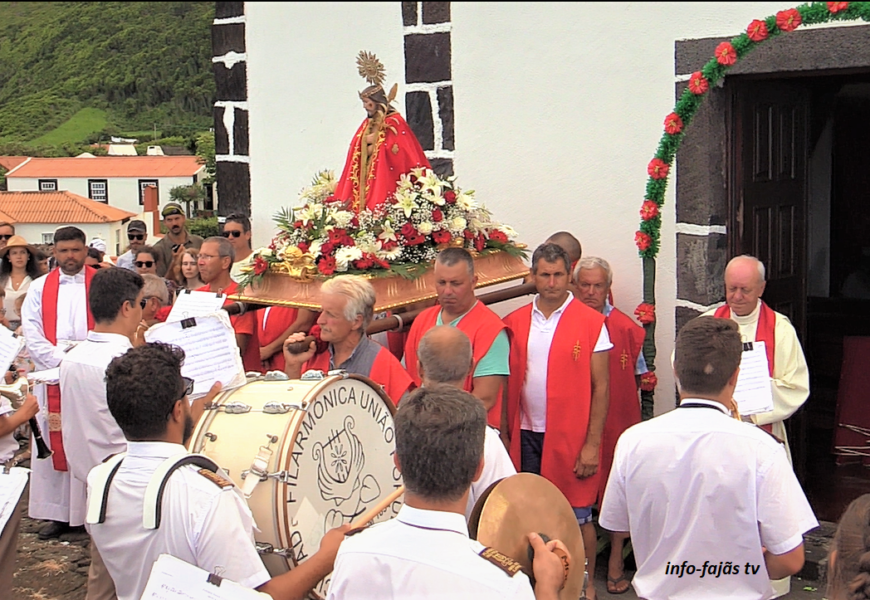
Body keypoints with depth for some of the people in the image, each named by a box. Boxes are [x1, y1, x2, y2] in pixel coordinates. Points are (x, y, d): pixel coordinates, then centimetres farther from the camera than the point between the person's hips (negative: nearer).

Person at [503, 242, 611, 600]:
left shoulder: (591, 322, -4)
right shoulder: (516, 322, 7)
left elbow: (601, 387, -6)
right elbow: (510, 382, 9)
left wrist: (592, 443, -11)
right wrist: (506, 433, 1)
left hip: (572, 436, -3)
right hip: (527, 436, 3)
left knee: (578, 517, 4)